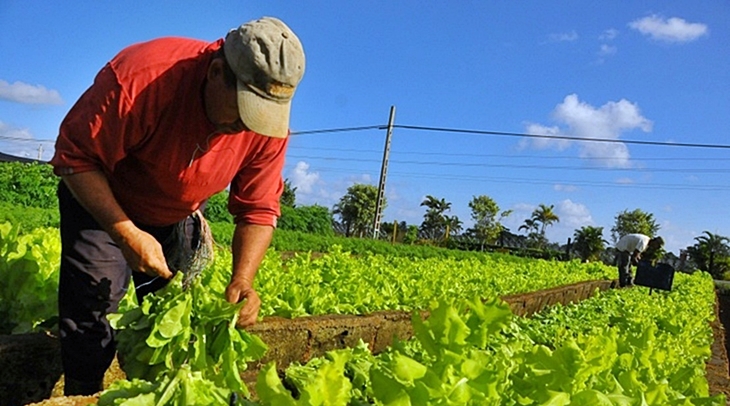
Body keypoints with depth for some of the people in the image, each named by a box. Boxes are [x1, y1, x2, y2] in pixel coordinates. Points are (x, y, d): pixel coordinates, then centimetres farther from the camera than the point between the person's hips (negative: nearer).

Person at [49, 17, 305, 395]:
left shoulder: (269, 126, -24)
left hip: (176, 218, 4)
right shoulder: (142, 76, -37)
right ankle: (83, 395, 12)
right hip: (99, 199, -3)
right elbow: (75, 157, -26)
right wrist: (126, 233, -34)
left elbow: (258, 210, -16)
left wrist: (242, 279, -31)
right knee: (93, 298, -11)